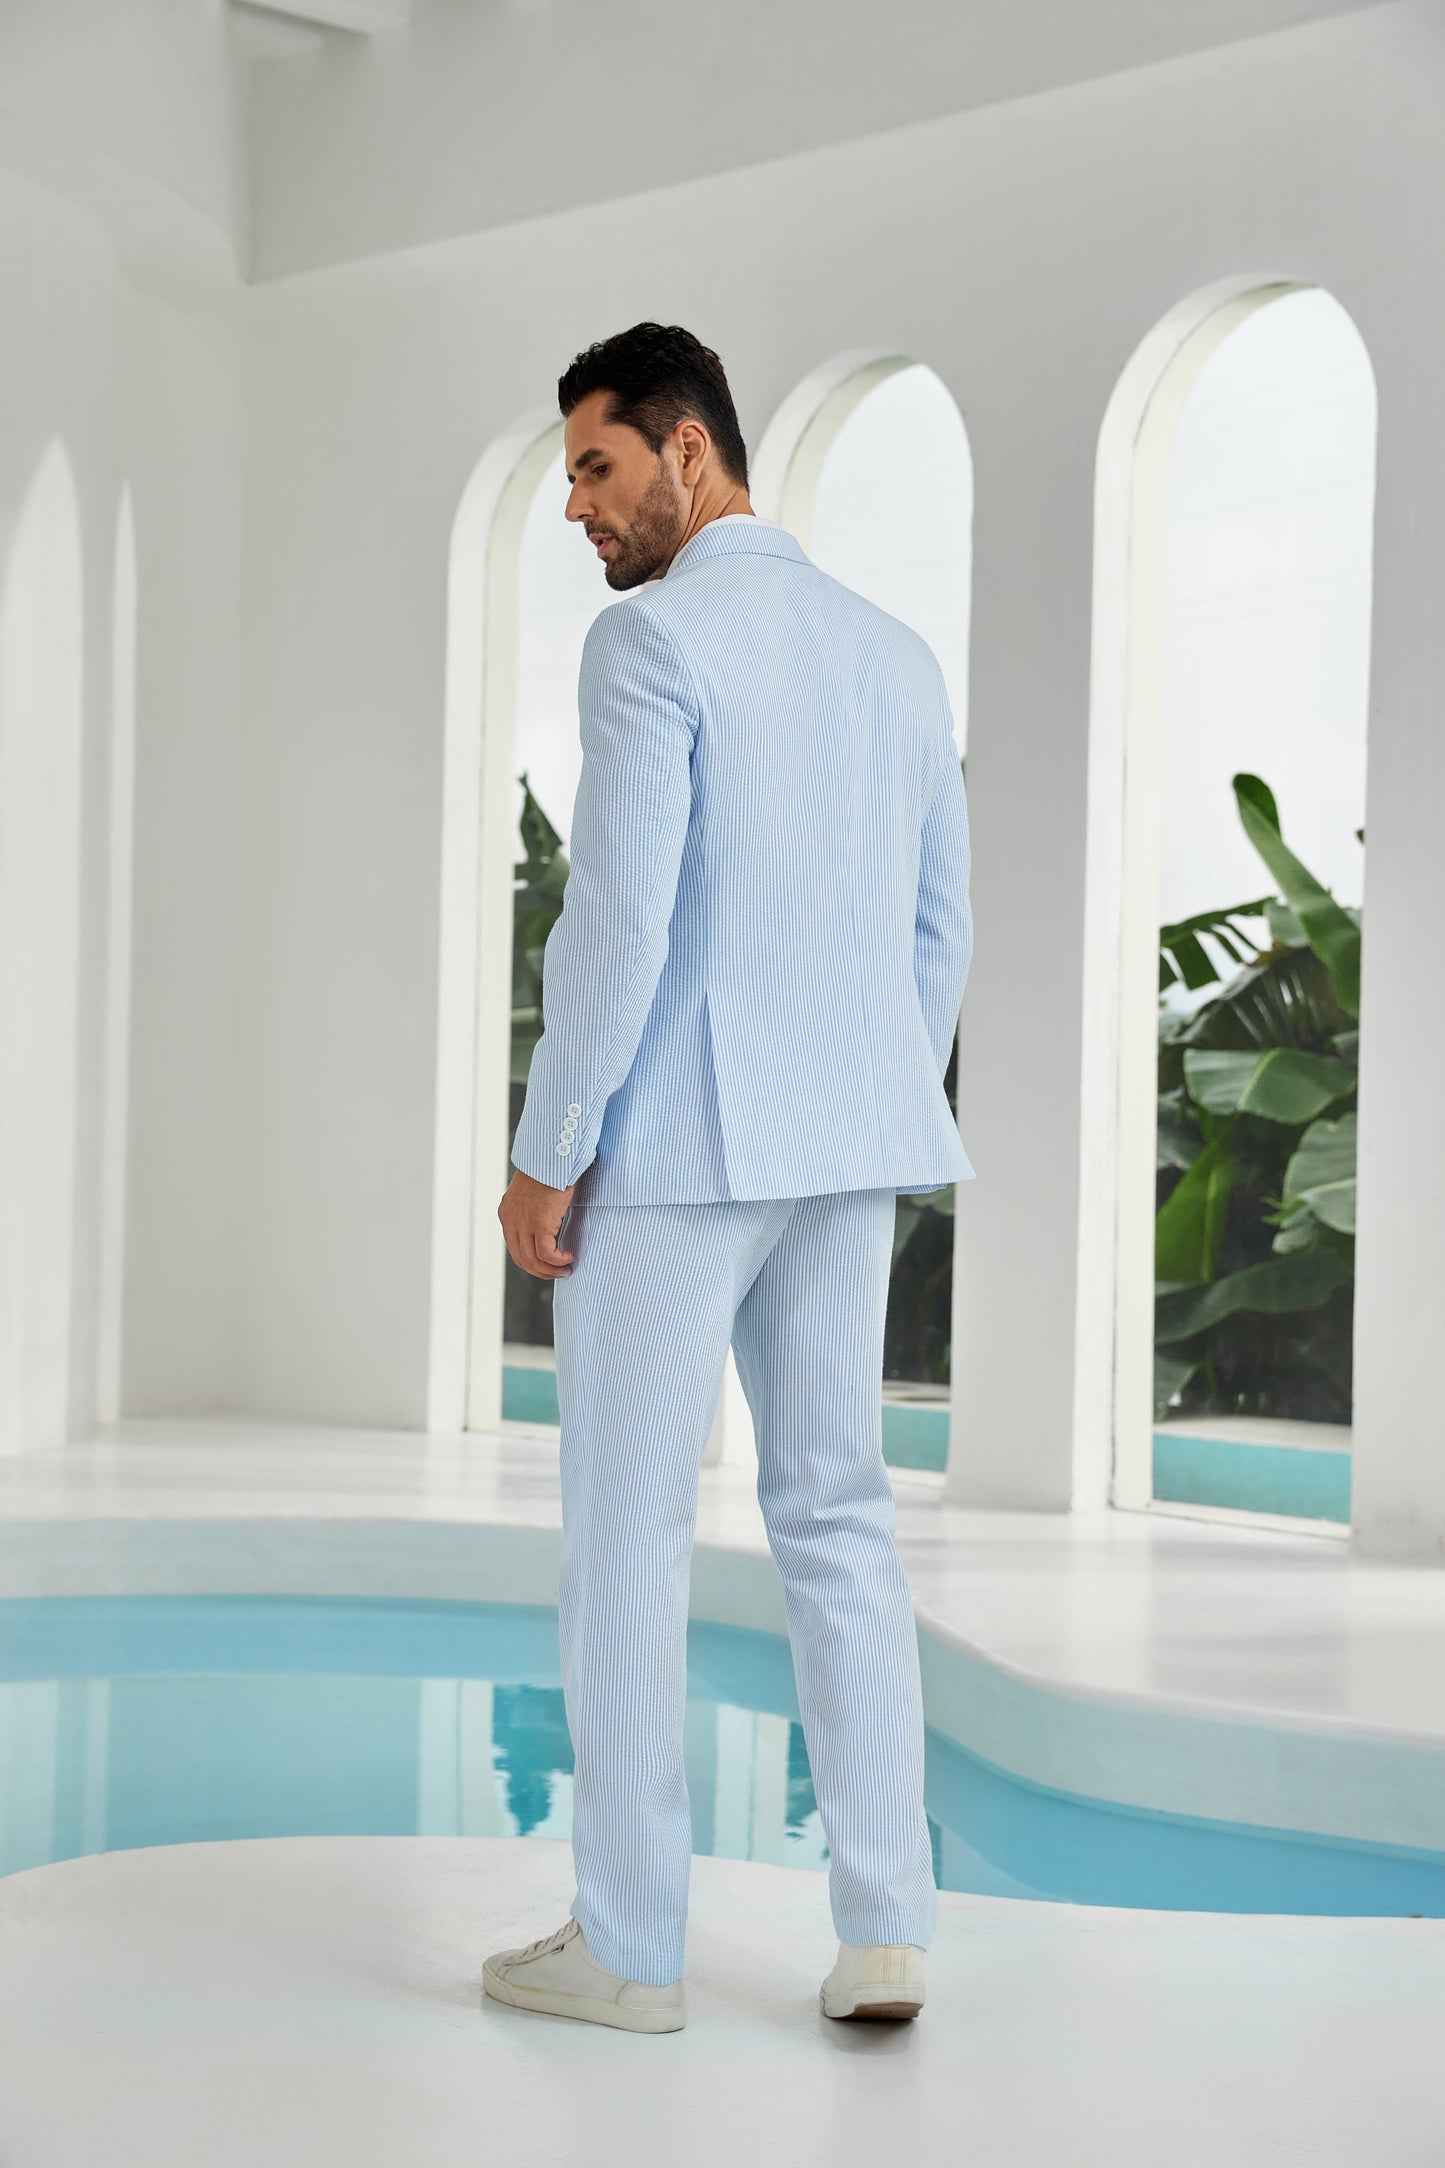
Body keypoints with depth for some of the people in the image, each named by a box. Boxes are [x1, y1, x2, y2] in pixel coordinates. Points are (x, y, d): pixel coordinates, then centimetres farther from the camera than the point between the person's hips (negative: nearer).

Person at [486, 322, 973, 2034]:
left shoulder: (652, 641, -10)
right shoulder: (897, 656, 12)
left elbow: (619, 915, -17)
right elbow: (941, 925, 14)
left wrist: (544, 1157, -10)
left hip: (668, 1148, -7)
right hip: (843, 1154, 7)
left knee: (627, 1533, 2)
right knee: (837, 1520, 10)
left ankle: (627, 1944, 8)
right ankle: (883, 1933, 6)